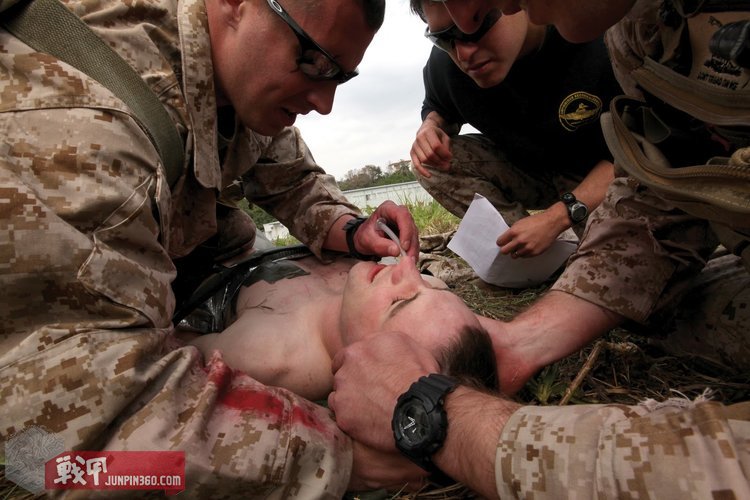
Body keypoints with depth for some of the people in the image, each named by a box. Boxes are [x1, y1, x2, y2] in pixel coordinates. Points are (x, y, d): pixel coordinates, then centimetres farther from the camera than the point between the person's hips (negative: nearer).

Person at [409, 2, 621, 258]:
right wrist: (431, 126, -19)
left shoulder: (598, 42, -29)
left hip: (598, 175, -4)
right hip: (521, 169, 4)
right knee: (431, 163, -19)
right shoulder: (444, 62, -16)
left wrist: (557, 216, -35)